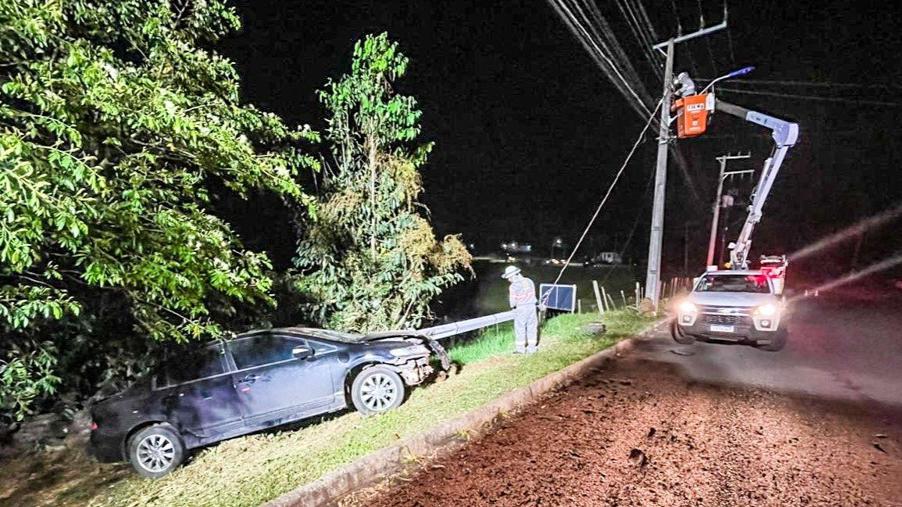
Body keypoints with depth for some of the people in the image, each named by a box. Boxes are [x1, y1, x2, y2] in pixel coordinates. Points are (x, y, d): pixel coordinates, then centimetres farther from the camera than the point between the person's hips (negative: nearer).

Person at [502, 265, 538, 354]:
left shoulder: (514, 286, -17)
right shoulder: (529, 281, 2)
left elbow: (513, 301, -14)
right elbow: (533, 295, 7)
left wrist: (513, 305, 7)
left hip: (521, 309, -5)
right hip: (532, 307, 5)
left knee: (520, 329, 8)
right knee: (531, 328, 13)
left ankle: (521, 349, 15)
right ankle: (531, 348, 21)